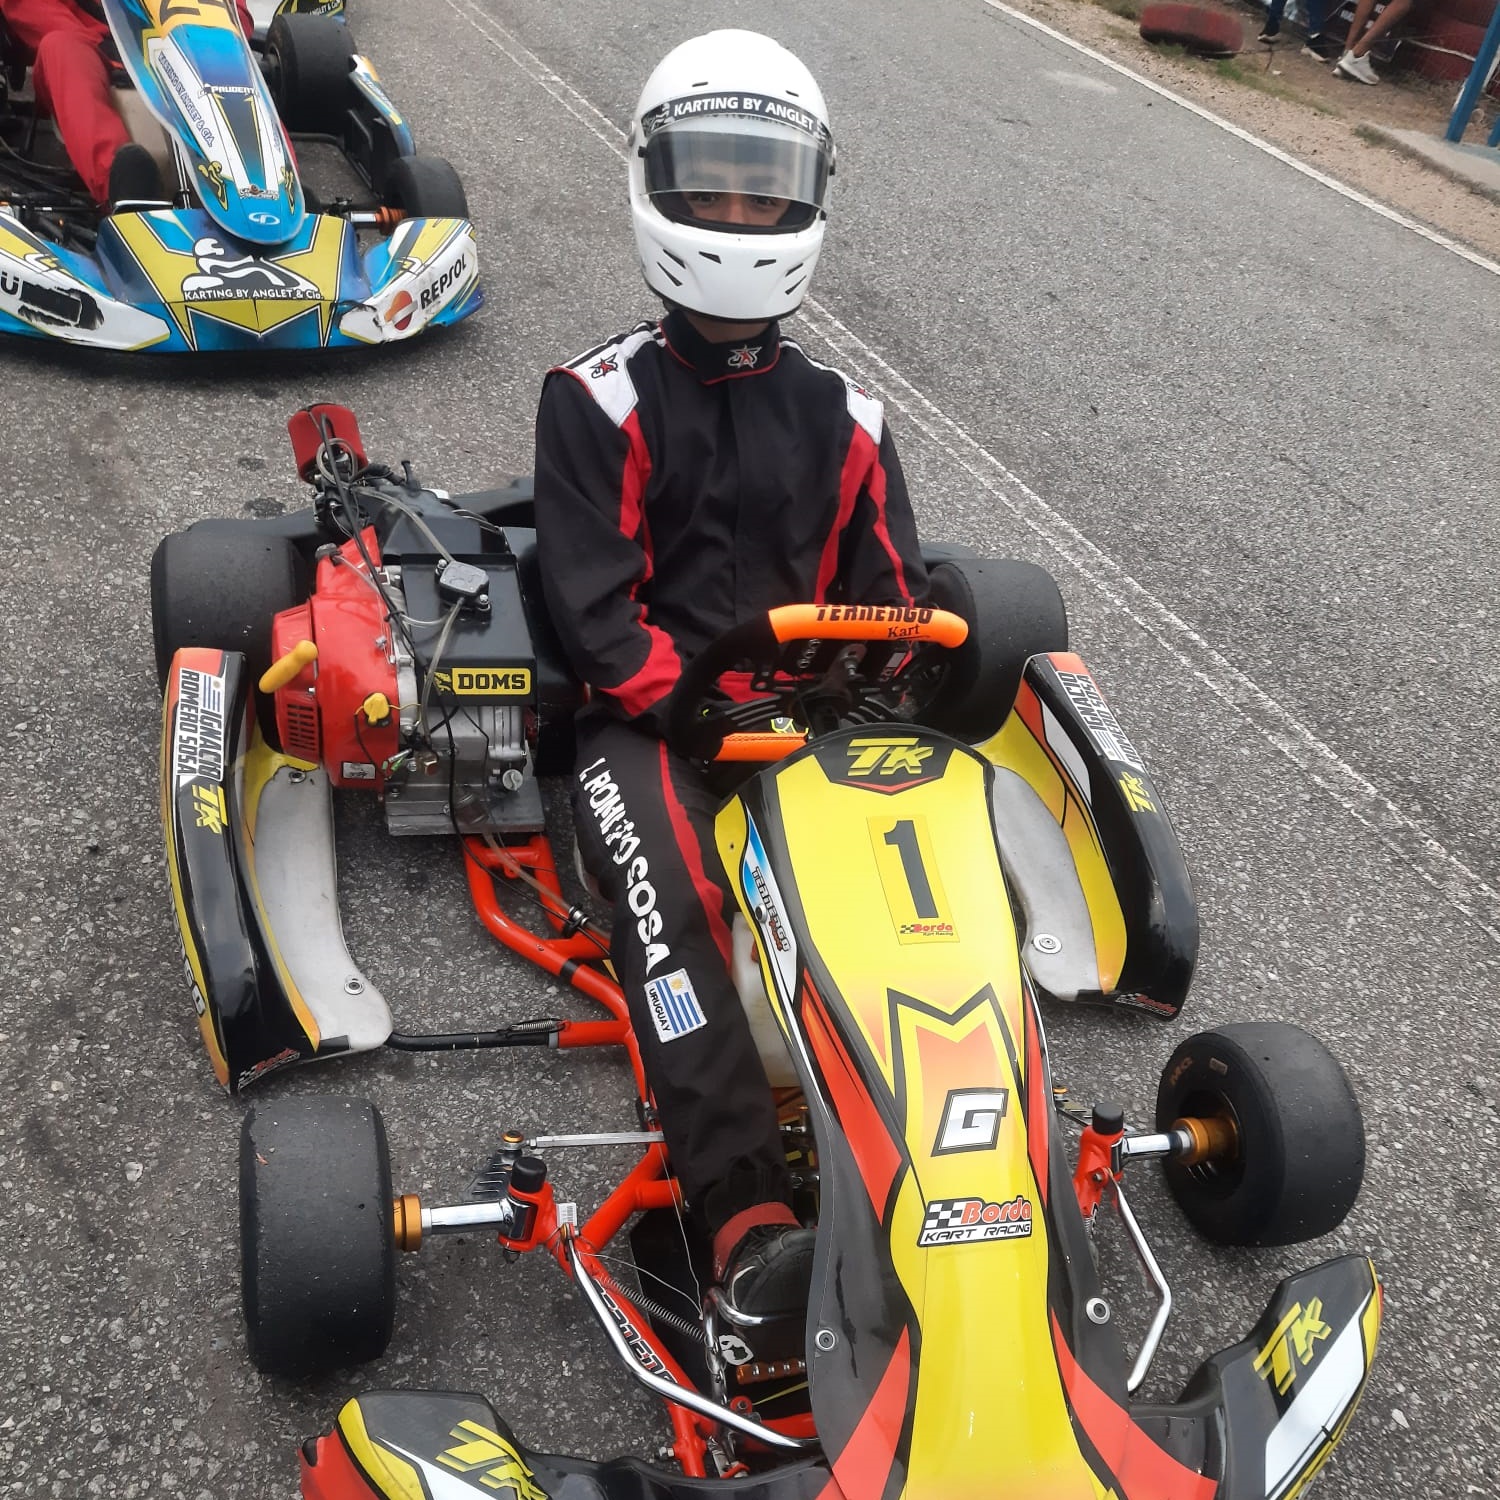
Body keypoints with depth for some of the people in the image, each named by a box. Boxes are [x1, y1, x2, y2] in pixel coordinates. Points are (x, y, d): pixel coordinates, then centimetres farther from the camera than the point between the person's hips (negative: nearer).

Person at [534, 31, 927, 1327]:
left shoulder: (842, 419, 14)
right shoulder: (601, 402, 3)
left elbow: (894, 602, 12)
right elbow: (601, 622, -7)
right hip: (648, 718, -3)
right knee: (672, 897, -33)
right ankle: (748, 1222, -38)